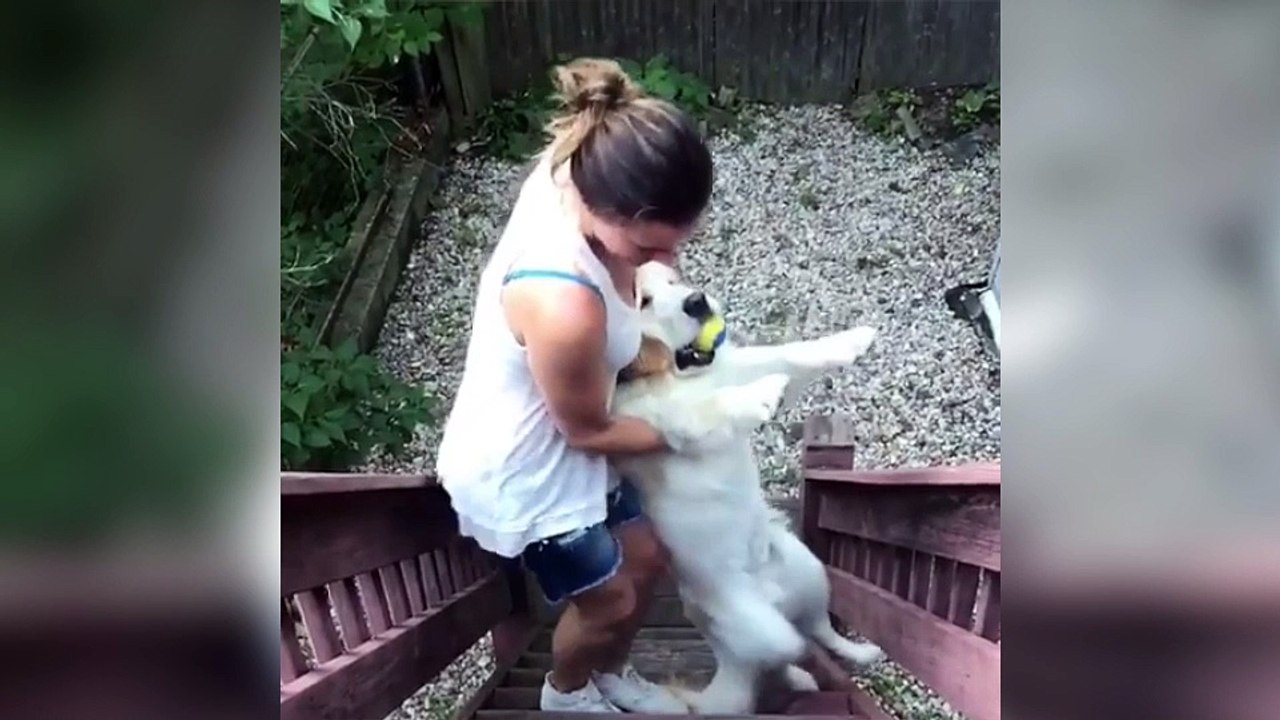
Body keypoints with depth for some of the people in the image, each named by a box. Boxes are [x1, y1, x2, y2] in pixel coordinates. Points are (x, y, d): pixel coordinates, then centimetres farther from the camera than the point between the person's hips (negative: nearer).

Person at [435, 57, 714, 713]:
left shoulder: (576, 166, -19)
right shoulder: (563, 305, -42)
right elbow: (591, 431, -22)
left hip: (558, 440, 8)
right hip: (520, 469, -8)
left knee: (645, 560, 23)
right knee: (608, 600, 17)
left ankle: (610, 674, 54)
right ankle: (565, 693, 52)